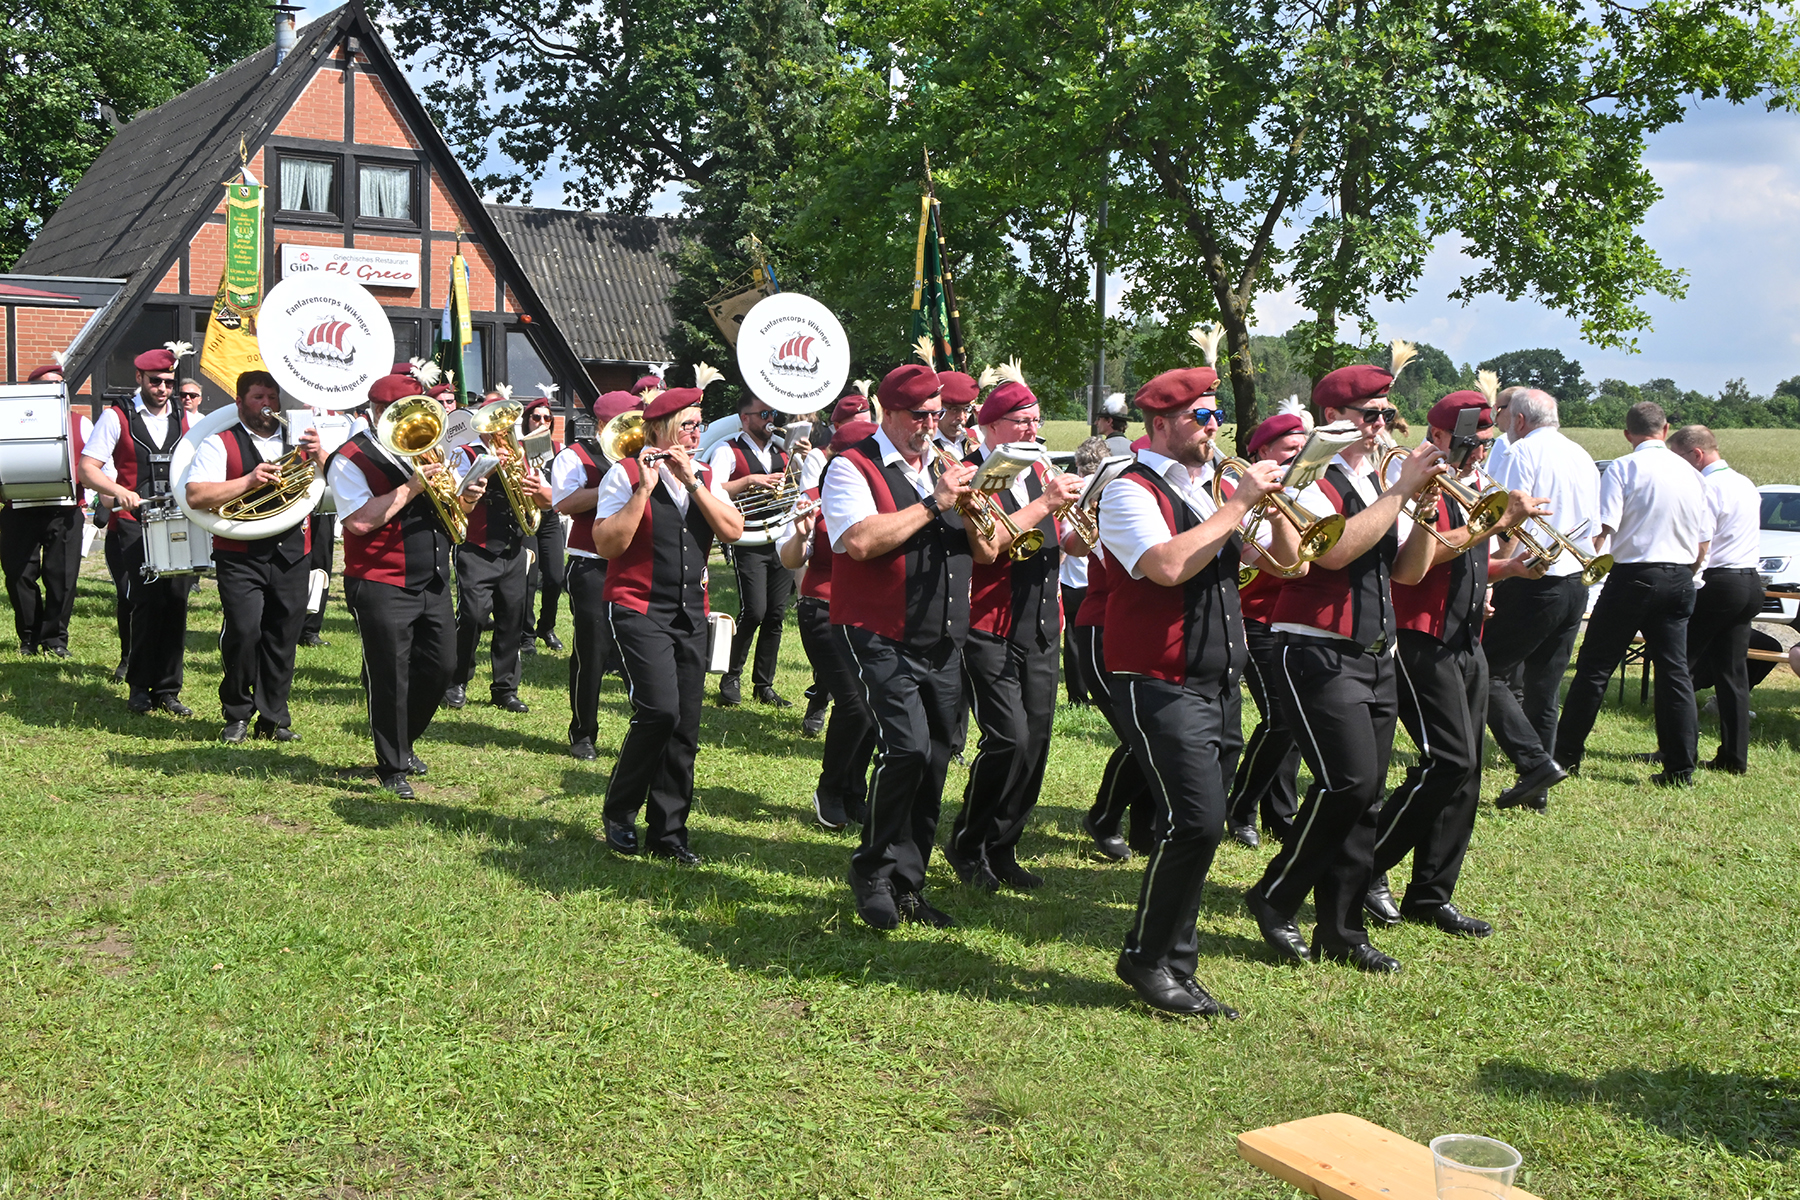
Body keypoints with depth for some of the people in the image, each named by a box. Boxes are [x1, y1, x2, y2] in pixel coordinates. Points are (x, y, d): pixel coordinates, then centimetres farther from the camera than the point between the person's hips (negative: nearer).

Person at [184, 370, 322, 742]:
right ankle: (237, 715, 2)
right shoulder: (220, 443, 4)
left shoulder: (297, 439, 17)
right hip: (241, 555, -4)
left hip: (293, 554, 4)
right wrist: (248, 481, -18)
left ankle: (274, 717, 16)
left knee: (284, 638, 4)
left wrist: (318, 455, -6)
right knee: (244, 631, -15)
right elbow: (196, 496, -9)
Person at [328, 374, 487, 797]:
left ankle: (404, 741, 32)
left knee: (440, 666, 11)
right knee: (389, 678, 0)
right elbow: (360, 521, -22)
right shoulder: (351, 459, -9)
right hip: (381, 587, -7)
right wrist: (411, 488, -24)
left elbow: (447, 508, 20)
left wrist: (466, 499, -4)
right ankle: (392, 767, 14)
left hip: (433, 583, 7)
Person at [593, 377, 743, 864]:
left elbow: (733, 531, -4)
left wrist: (692, 481, -12)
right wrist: (644, 488, -19)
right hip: (639, 609, -5)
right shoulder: (626, 475, -5)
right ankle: (619, 814, 2)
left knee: (685, 724, 3)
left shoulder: (705, 476, 11)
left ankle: (668, 829, 15)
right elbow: (606, 545, -15)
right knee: (659, 711, -19)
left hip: (690, 613, 6)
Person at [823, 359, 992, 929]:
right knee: (907, 747, -21)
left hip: (943, 645, 7)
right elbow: (859, 541, -22)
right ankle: (872, 869, 0)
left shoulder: (945, 467, 16)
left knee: (933, 764, 7)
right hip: (881, 641, -7)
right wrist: (933, 503, -18)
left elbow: (988, 551, 13)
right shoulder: (854, 467, -4)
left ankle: (906, 886, 21)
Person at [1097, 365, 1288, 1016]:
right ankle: (1147, 956, 1)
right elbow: (1169, 566, -27)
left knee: (1197, 828, 9)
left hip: (1215, 686, 8)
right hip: (1161, 686, -8)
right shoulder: (1131, 492, -9)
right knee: (1195, 821, -17)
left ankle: (1175, 967, 18)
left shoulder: (1209, 491, 16)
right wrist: (1240, 503, -19)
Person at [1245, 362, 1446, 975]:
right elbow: (1333, 550, -25)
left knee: (1365, 796, 6)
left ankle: (1341, 930, 15)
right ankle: (1274, 899, 3)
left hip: (1375, 655, 8)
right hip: (1319, 654, -8)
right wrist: (1401, 491, -19)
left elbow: (1408, 569, 12)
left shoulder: (1375, 483, 16)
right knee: (1347, 782, -16)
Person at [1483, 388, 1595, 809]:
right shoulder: (1583, 458, 15)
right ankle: (1536, 790, 14)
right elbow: (1594, 530, 20)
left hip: (1533, 583, -8)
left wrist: (1499, 571, -10)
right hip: (1577, 584, 8)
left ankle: (1536, 762, -15)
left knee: (1489, 673, -3)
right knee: (1545, 686, 11)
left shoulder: (1523, 452, -8)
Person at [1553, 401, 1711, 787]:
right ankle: (1680, 767, 7)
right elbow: (1703, 542, 12)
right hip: (1679, 579, 5)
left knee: (1595, 667, 2)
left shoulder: (1623, 468, -7)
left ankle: (1567, 755, 7)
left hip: (1634, 576, -5)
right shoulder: (1689, 473, 10)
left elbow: (1604, 527, -15)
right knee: (1674, 670, 7)